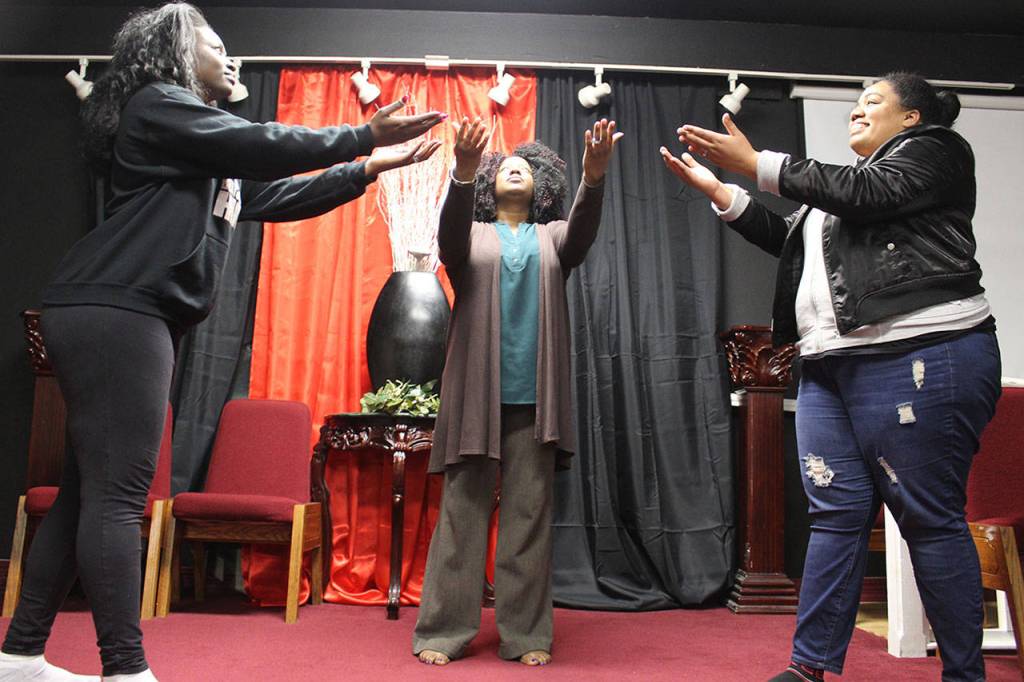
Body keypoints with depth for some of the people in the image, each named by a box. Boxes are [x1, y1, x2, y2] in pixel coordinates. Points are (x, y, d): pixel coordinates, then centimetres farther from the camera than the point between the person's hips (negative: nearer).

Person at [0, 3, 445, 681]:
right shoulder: (158, 104, 0)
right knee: (116, 492, -13)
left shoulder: (215, 158, 27)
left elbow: (280, 195, 24)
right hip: (111, 310, -10)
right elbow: (262, 145, -9)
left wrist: (369, 169, 20)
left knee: (89, 489, 9)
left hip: (135, 318, 10)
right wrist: (363, 136, -2)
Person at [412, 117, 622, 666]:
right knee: (462, 512, 0)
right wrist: (463, 172, -29)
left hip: (535, 396, 1)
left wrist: (594, 174, -26)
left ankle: (525, 632, 11)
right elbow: (450, 236, -11)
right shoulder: (472, 236, 13)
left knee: (529, 516, 3)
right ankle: (443, 629, 8)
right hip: (476, 392, -1)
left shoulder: (552, 237, 16)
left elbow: (582, 235, -6)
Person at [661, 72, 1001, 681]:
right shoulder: (853, 179, 29)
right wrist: (717, 190, 19)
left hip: (919, 355, -7)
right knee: (836, 513, 2)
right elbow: (792, 241, 25)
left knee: (929, 517, -4)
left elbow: (865, 194, -11)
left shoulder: (934, 149, 7)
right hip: (831, 365, 7)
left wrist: (756, 165, -8)